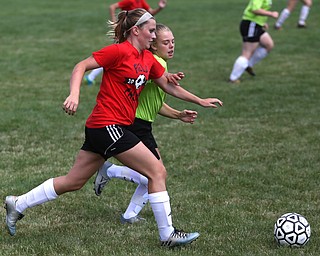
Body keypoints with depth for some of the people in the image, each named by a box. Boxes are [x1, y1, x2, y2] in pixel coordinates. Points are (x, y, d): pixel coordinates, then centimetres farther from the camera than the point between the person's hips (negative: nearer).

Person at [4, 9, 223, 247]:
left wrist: (200, 101, 27)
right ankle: (168, 235, 1)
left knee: (73, 182, 14)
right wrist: (74, 94, -28)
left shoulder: (148, 59, 13)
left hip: (100, 129, 9)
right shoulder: (119, 51, -12)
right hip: (108, 126, -9)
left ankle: (18, 204, 24)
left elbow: (169, 86, 24)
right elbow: (81, 66, -13)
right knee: (157, 172, -6)